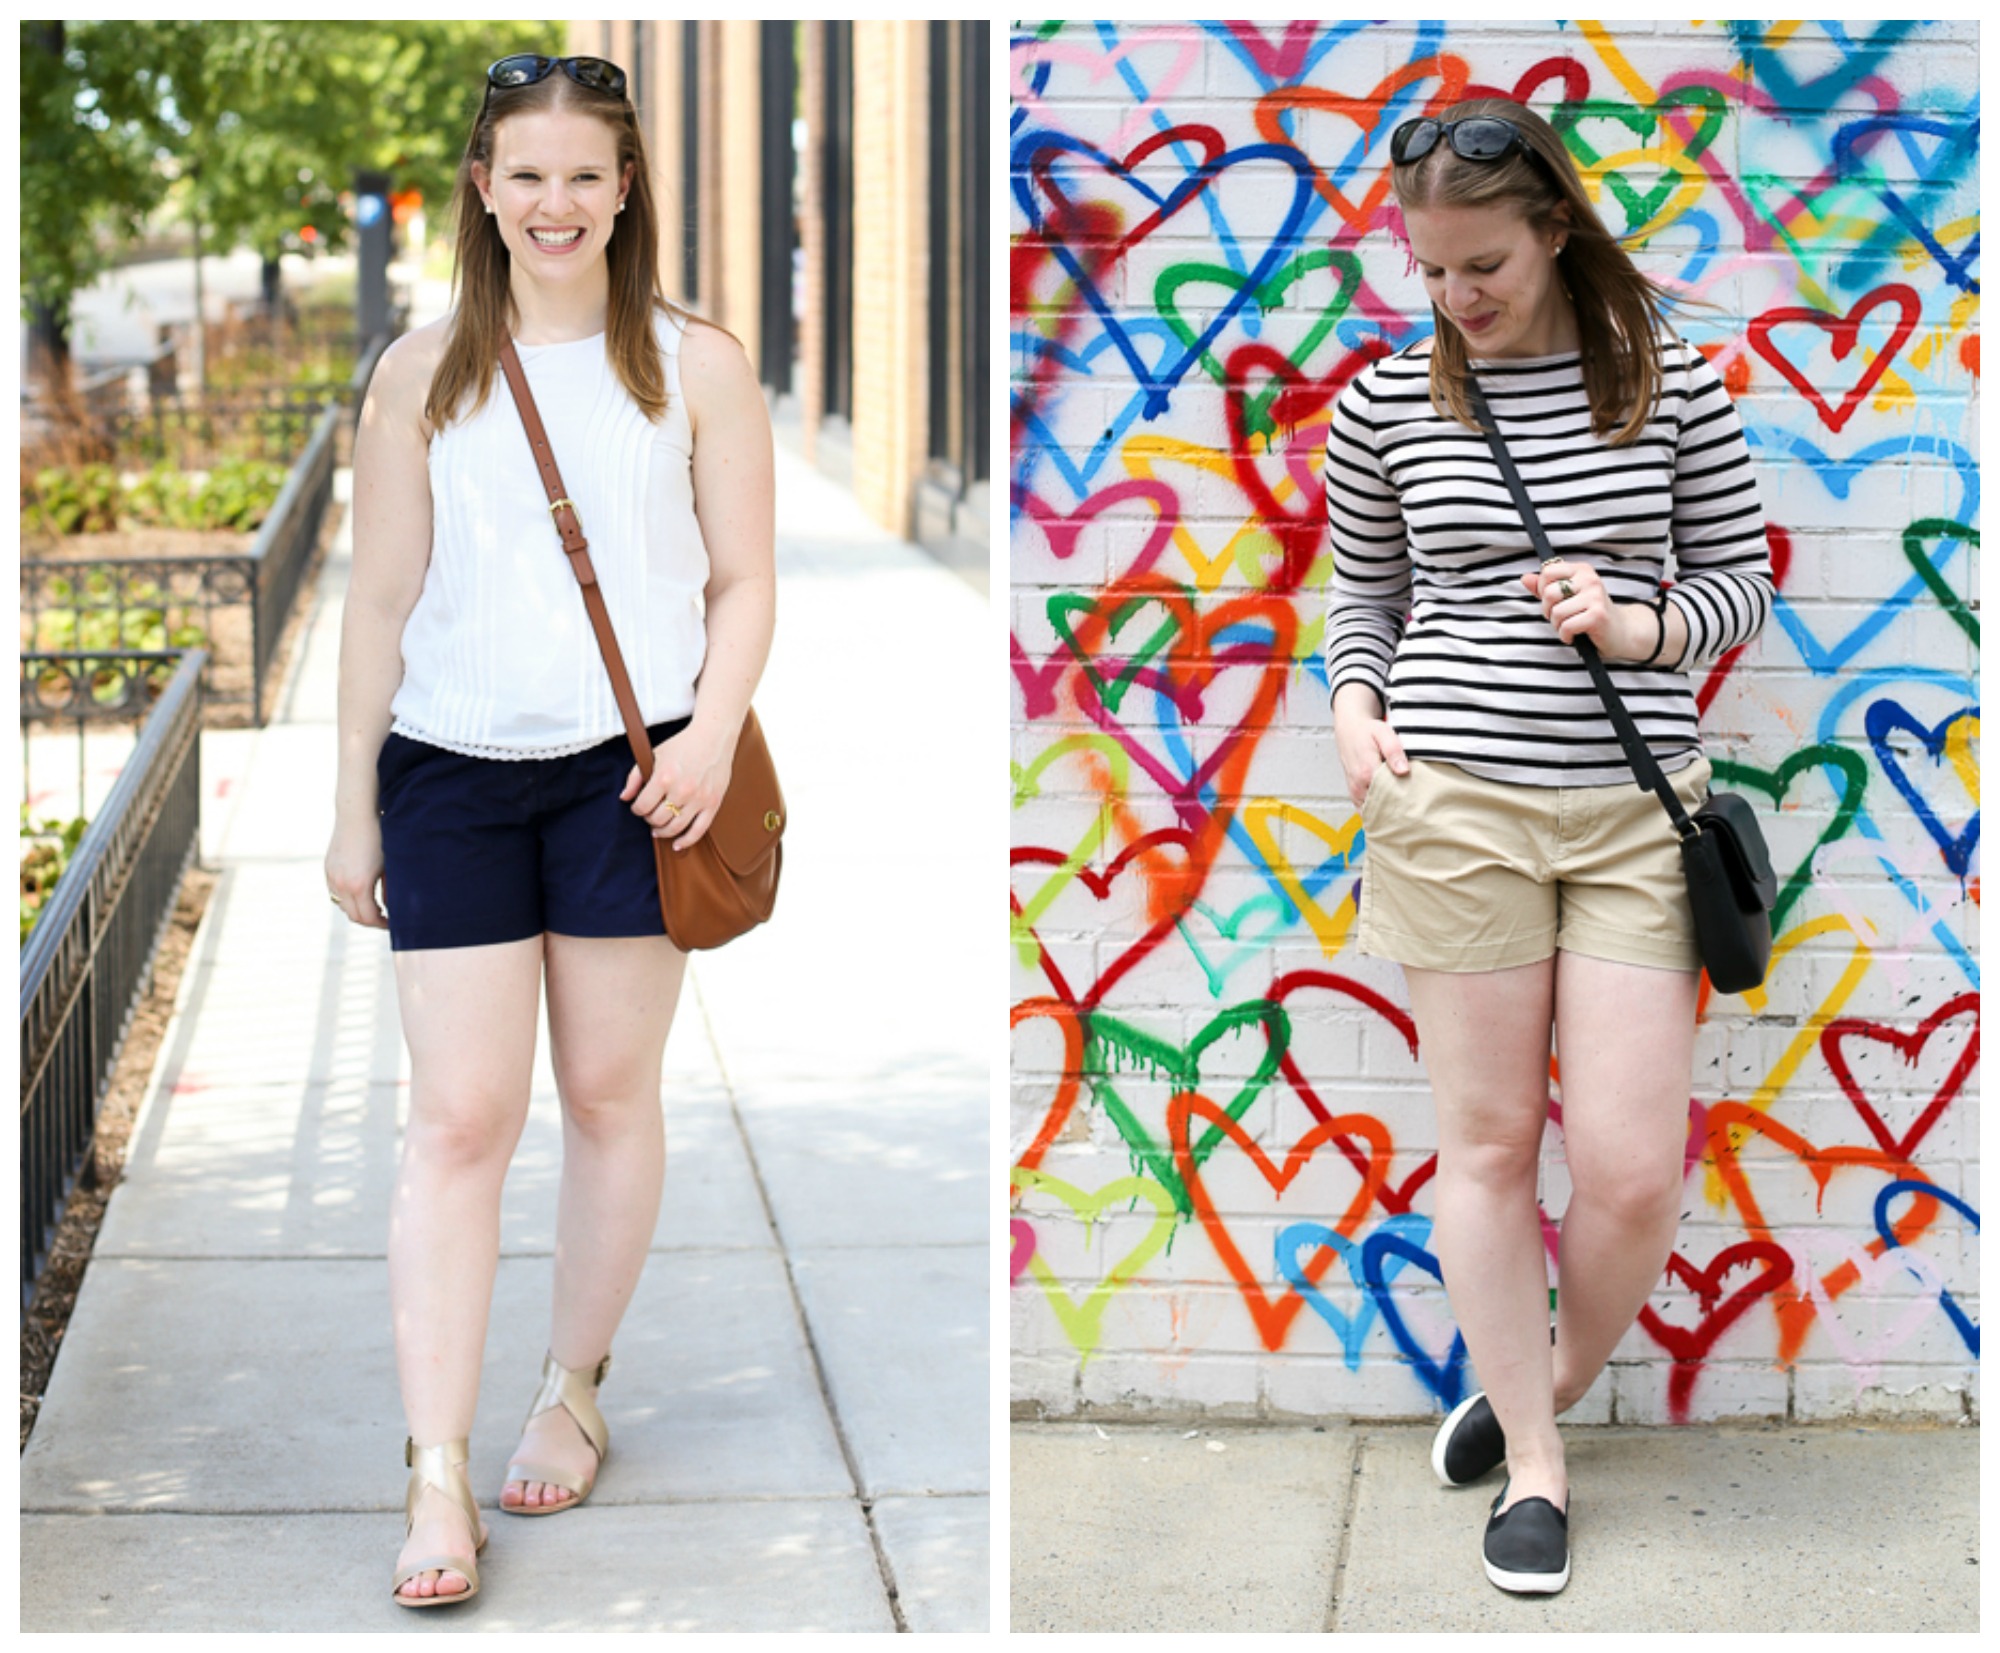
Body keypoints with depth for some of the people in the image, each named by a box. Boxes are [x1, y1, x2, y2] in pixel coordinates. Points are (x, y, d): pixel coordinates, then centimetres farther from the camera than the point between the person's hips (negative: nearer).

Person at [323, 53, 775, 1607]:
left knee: (611, 1094, 9)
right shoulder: (423, 375, 7)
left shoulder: (697, 364, 4)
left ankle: (574, 1391, 29)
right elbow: (383, 602, 9)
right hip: (452, 774, 1)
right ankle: (438, 1475, -4)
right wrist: (354, 809, 9)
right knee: (458, 1118, -4)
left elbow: (743, 583, 4)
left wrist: (713, 731, -13)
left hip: (630, 767, 0)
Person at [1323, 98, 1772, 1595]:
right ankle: (1536, 1464, 18)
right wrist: (1354, 705, -3)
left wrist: (1640, 629, -11)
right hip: (1456, 800, 0)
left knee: (1633, 1164, -3)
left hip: (1638, 808, 0)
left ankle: (1557, 1380, 26)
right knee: (1489, 1137, 4)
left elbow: (1741, 577, 8)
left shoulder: (1671, 381, 1)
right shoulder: (1386, 404, 2)